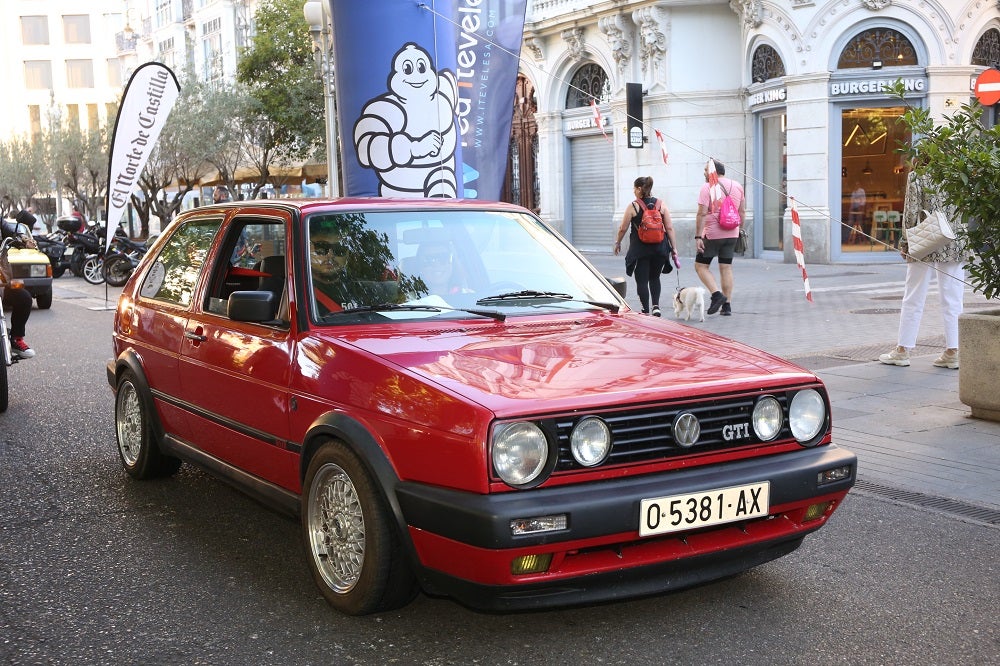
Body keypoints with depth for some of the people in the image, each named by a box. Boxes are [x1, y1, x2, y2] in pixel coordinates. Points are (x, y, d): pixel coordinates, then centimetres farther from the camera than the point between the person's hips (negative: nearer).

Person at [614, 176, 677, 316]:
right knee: (654, 278, 20)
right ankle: (655, 306, 7)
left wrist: (618, 243, 17)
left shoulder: (633, 206, -6)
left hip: (640, 249, -4)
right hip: (659, 248, 4)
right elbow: (669, 228, 1)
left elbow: (623, 228, 0)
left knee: (642, 280, 4)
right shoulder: (661, 204, 2)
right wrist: (674, 248, 6)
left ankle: (646, 310, 1)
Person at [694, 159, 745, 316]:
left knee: (701, 266, 5)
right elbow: (742, 212, 13)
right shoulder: (737, 186, 10)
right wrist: (739, 229, 21)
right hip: (731, 234, 6)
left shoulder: (707, 187, -9)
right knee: (726, 268, 9)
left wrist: (698, 236, -15)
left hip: (712, 234, -6)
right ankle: (727, 305, 7)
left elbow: (702, 213, -15)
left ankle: (717, 294, -13)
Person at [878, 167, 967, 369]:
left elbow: (912, 211, -9)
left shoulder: (917, 175, -6)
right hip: (955, 244, 3)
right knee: (952, 299, 5)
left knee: (913, 299, 5)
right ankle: (953, 351, 4)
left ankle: (903, 350, 11)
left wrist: (905, 241, 0)